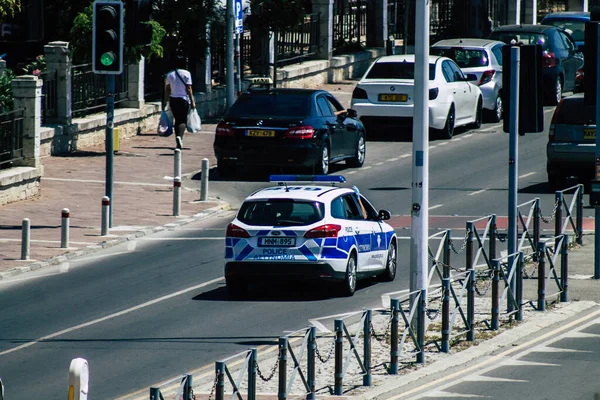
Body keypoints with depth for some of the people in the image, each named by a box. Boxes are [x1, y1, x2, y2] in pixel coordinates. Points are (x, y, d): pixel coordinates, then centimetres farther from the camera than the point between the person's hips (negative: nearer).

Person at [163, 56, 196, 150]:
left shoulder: (169, 74, 4)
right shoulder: (186, 74, -6)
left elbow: (167, 90, 5)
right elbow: (188, 89, -8)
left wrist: (165, 102, 10)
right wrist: (192, 101, -4)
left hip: (173, 100, 3)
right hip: (184, 99, -3)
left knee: (177, 120, 13)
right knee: (183, 120, -1)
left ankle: (178, 141, 11)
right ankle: (179, 136, -27)